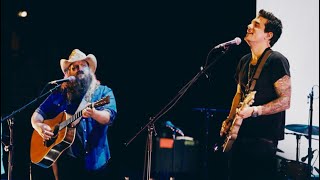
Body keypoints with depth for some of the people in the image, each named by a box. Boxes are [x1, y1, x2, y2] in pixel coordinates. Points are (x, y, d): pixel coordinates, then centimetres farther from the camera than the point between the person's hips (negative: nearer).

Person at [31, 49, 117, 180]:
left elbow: (109, 117, -10)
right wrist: (39, 126, -8)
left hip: (93, 158, -1)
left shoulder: (103, 92, 6)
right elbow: (37, 115, 14)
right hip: (64, 158, 2)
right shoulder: (59, 94, 13)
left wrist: (94, 114, -31)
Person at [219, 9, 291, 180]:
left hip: (263, 138, -8)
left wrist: (254, 111, -25)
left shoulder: (276, 61, -11)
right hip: (239, 135, 8)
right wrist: (229, 119, 11)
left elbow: (285, 100, -16)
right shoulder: (244, 61, 14)